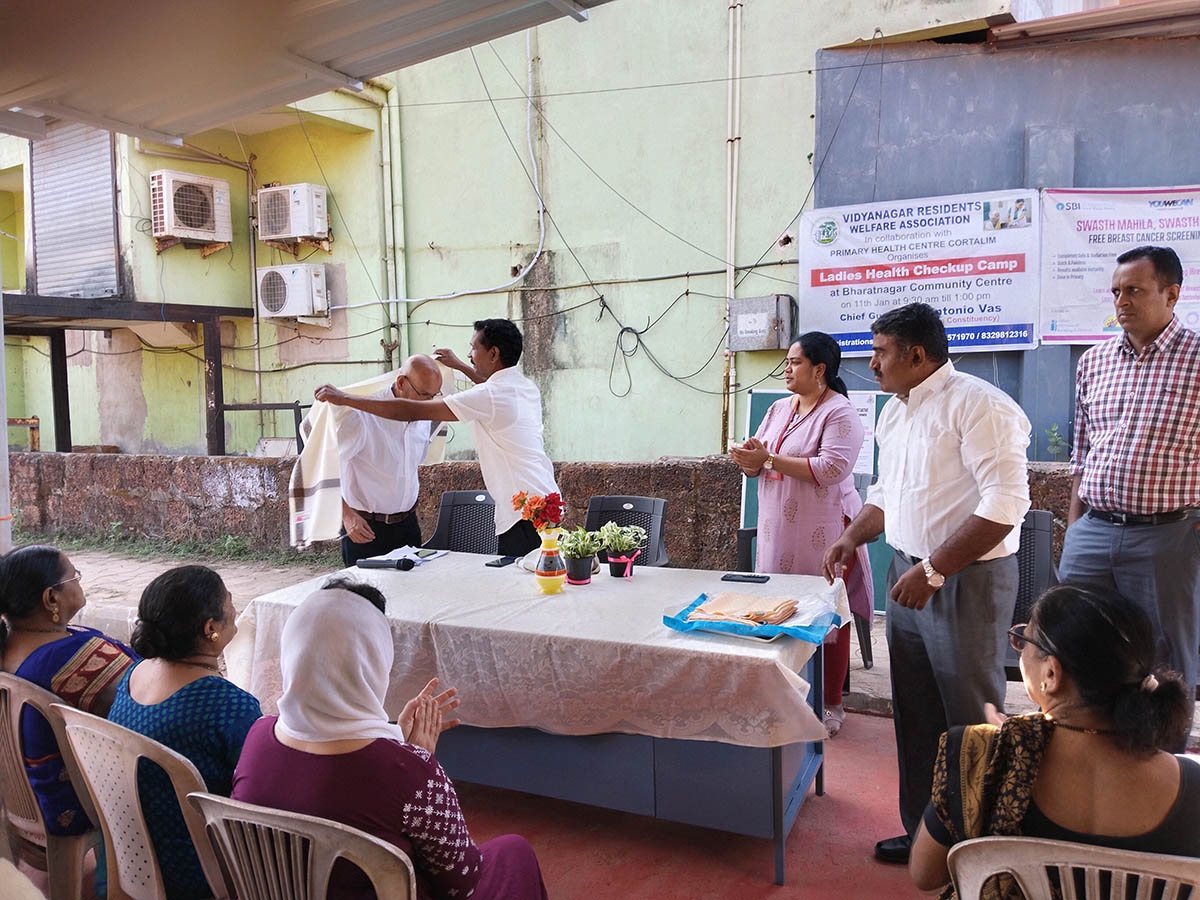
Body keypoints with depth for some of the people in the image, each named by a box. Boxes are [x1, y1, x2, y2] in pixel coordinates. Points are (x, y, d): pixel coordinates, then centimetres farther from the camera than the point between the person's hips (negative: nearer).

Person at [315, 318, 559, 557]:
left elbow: (412, 411, -13)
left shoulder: (489, 396, -15)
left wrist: (345, 399, -7)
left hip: (523, 515, -9)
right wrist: (460, 366, 45)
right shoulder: (527, 387, 11)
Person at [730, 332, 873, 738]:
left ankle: (830, 705, 15)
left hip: (822, 533, -6)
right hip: (779, 531, 7)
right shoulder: (778, 409, 14)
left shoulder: (839, 414, -9)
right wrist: (751, 458, -9)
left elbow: (831, 469, -22)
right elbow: (760, 461, 16)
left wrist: (769, 459, -20)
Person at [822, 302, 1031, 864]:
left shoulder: (977, 405, -17)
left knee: (971, 721, 4)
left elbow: (1006, 502, -23)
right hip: (909, 576, 8)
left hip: (967, 581, -8)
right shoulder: (894, 412, 11)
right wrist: (853, 536, 6)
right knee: (915, 715, 16)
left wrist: (934, 570, -23)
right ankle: (924, 831, 31)